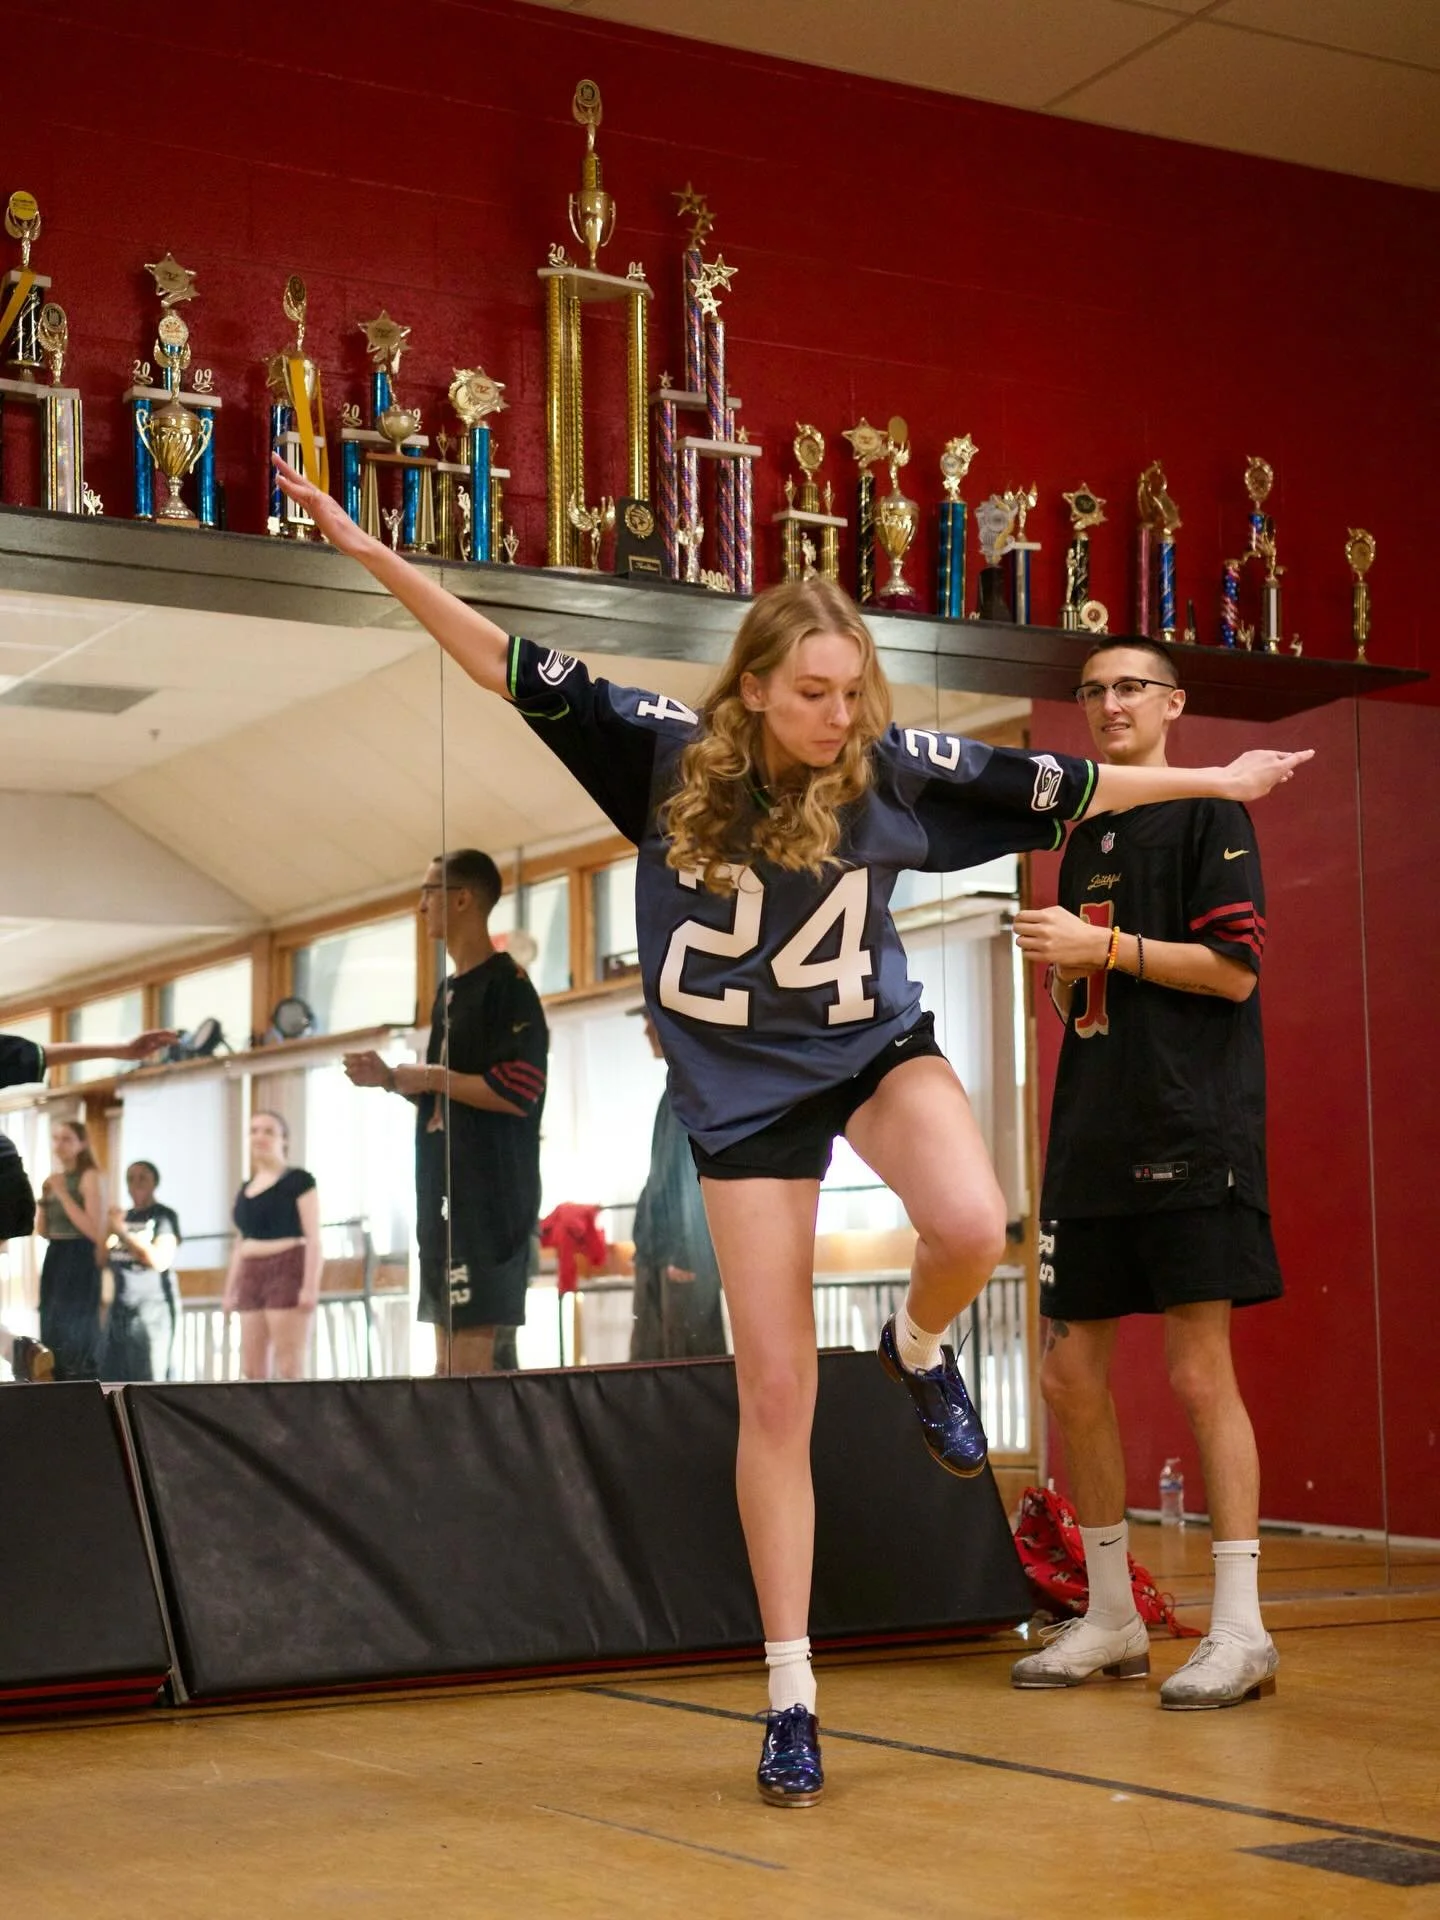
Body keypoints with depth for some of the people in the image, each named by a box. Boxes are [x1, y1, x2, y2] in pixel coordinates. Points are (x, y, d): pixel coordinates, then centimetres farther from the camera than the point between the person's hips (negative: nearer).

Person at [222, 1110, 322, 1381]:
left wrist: (310, 1285, -18)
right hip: (252, 1276, 7)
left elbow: (313, 1237, -8)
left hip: (288, 1272, -7)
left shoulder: (298, 1180, -1)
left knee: (289, 1369, -12)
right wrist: (230, 1289, 17)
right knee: (252, 1371, 3)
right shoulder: (245, 1189, 18)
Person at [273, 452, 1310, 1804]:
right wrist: (371, 554, -16)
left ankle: (918, 1348, 7)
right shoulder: (669, 750, -12)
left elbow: (1057, 787, 2)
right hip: (740, 1083, -1)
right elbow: (513, 669, -11)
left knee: (970, 1229, -33)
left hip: (873, 1044, 1)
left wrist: (1213, 780, 10)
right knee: (775, 1396, -1)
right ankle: (790, 1696, 12)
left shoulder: (896, 768, -10)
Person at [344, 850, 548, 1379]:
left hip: (489, 1190, -10)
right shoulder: (448, 991, 18)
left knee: (471, 1345, -13)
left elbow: (517, 1091, -19)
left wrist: (433, 1078, -13)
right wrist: (391, 1078, 8)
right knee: (448, 1354, 10)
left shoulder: (507, 985, -10)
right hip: (443, 1187, 10)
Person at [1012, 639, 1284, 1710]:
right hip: (1094, 1139, 8)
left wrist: (1106, 947, -13)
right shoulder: (1086, 836, 20)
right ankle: (1112, 1621, 18)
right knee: (1071, 1374, 6)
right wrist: (1061, 964, 3)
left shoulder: (1208, 813, -2)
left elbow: (1236, 971, -11)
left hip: (1193, 1134, -8)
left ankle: (1242, 1630, -1)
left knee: (1200, 1371, -8)